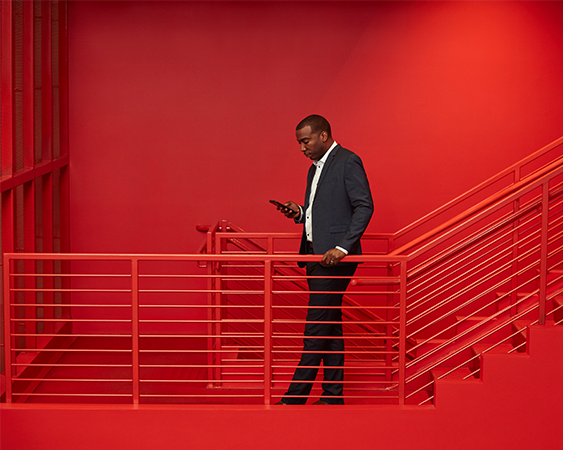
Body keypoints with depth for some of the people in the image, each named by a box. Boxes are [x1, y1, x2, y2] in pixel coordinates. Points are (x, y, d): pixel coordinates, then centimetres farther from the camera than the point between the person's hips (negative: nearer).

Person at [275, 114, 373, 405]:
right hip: (317, 256, 9)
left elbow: (364, 207, -15)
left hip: (335, 258, -9)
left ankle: (295, 397, -6)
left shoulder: (348, 162, -8)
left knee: (317, 327, -8)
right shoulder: (315, 169, 20)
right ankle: (333, 394, 16)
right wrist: (299, 213, 6)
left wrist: (342, 247, -23)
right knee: (330, 324, 11)